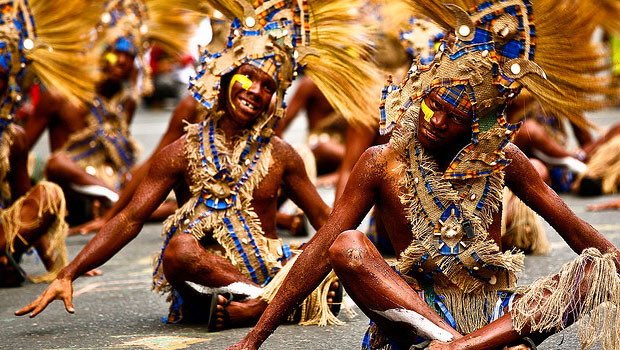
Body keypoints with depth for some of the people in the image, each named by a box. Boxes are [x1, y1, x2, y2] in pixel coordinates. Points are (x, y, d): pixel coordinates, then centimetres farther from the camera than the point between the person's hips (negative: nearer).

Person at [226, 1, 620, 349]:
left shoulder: (501, 159, 4)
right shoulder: (382, 163, -1)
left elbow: (572, 226, 12)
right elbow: (321, 251, -3)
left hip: (494, 309, 2)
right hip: (418, 305, -2)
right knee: (348, 247, -27)